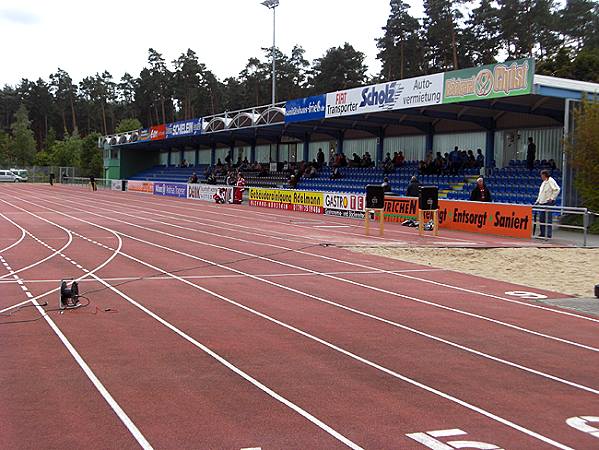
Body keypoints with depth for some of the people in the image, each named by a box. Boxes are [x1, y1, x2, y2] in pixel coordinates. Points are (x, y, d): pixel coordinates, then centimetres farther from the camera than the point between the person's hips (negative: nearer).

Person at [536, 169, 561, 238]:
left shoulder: (551, 181, -8)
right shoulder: (544, 182, 19)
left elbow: (557, 189, -16)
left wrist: (552, 198, -17)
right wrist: (538, 201, 19)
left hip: (548, 202, -9)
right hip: (542, 203, 9)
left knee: (548, 219, -9)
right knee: (541, 219, 9)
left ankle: (548, 234, -9)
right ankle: (543, 234, 15)